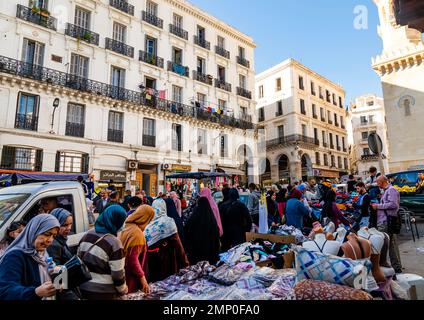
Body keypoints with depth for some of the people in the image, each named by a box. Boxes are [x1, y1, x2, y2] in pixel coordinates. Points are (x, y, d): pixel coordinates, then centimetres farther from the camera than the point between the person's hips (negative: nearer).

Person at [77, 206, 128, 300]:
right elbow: (117, 274, -18)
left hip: (83, 288, 6)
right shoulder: (114, 242, -23)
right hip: (103, 292, -6)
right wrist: (123, 290, 0)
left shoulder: (87, 235, -2)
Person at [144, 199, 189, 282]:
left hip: (151, 259, 4)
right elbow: (176, 243, -12)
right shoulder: (168, 221, -12)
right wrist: (185, 262, -5)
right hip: (166, 260, -4)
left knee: (153, 281, 17)